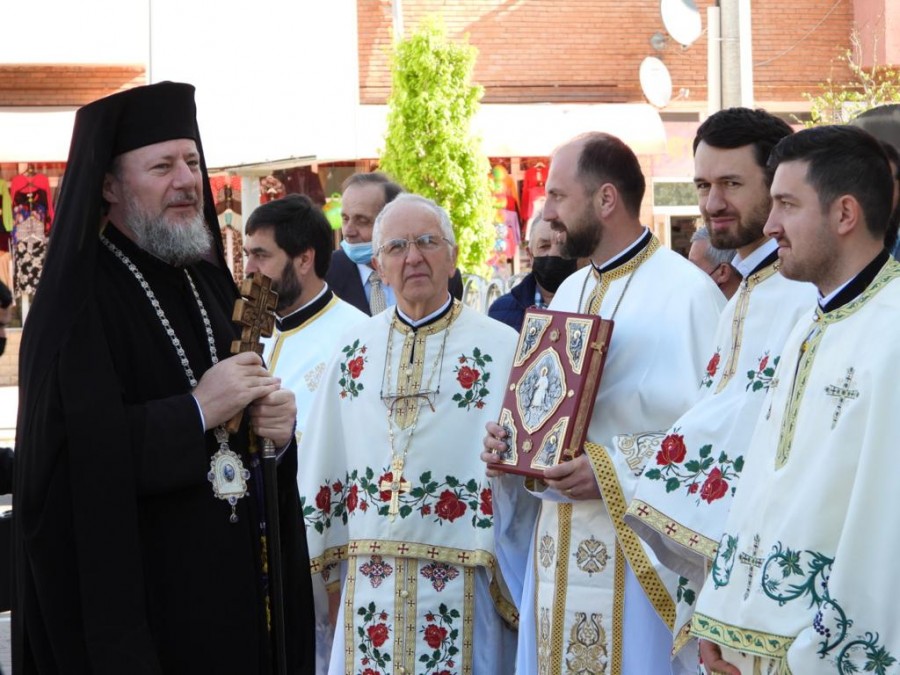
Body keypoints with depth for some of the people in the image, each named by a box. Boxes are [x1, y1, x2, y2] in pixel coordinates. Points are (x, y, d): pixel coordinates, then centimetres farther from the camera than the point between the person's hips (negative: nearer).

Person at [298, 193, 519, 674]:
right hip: (369, 583, 3)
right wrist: (329, 572, 12)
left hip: (461, 583, -3)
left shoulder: (501, 348, -6)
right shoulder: (355, 350, 7)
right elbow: (321, 471, 12)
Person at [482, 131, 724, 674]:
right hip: (557, 546, 8)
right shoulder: (568, 293, 14)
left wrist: (614, 473, -21)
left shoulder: (687, 292, -12)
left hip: (639, 552, -7)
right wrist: (511, 442, 3)